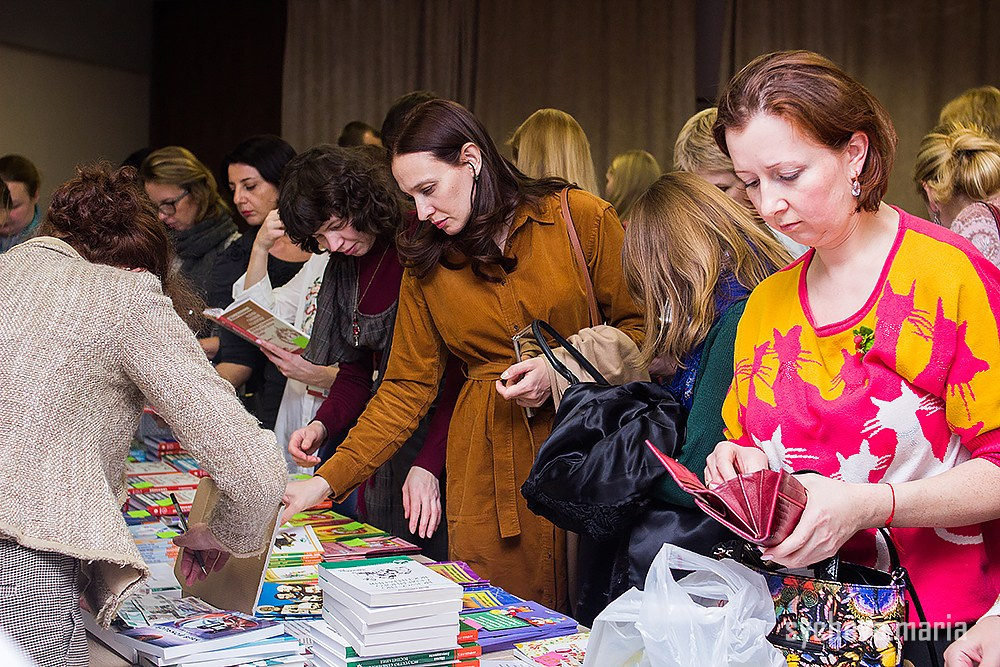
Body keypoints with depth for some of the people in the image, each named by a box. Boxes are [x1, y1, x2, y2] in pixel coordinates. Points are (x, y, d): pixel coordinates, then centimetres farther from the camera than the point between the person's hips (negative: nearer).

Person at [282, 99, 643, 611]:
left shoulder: (581, 218, -1)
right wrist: (327, 481, -1)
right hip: (488, 466, 2)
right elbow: (406, 388, 7)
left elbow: (640, 327, 2)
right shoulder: (425, 263, 7)